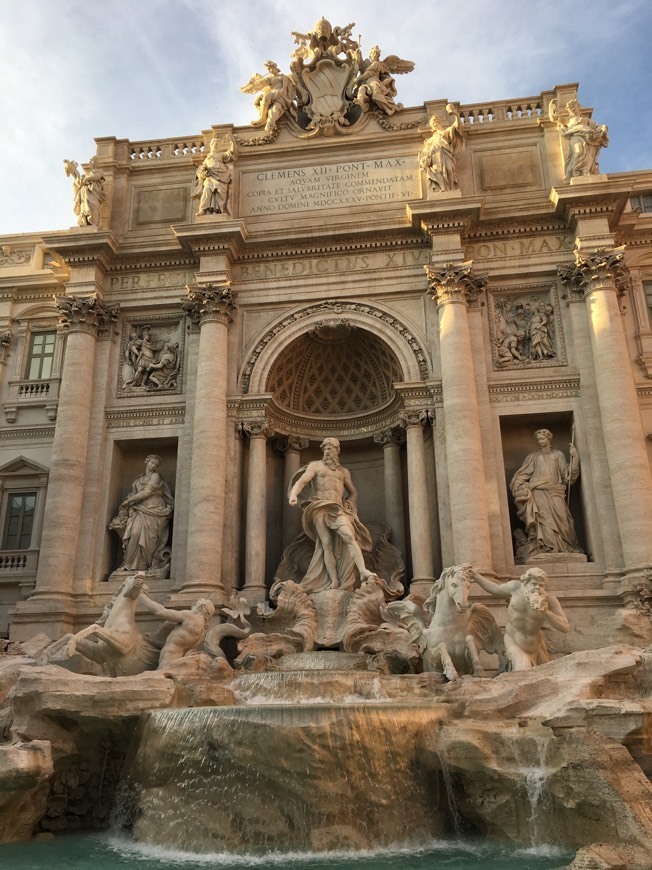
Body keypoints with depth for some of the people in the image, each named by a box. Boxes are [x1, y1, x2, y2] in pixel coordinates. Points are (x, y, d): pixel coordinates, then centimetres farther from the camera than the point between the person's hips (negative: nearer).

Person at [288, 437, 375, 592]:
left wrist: (348, 505, 9)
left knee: (349, 535, -23)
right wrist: (294, 494, -21)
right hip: (320, 508, -2)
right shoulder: (315, 466, 15)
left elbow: (353, 493, 30)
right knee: (327, 543, -14)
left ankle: (363, 571, -35)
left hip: (338, 509, 2)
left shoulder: (344, 471, 25)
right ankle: (334, 582, -18)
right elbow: (301, 482, 0)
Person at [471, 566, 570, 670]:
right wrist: (475, 575, 8)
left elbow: (566, 628, -23)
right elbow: (495, 589, 7)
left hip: (535, 645, 2)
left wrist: (545, 612, -36)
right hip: (514, 644, -2)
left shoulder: (549, 600, -19)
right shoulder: (516, 587, -14)